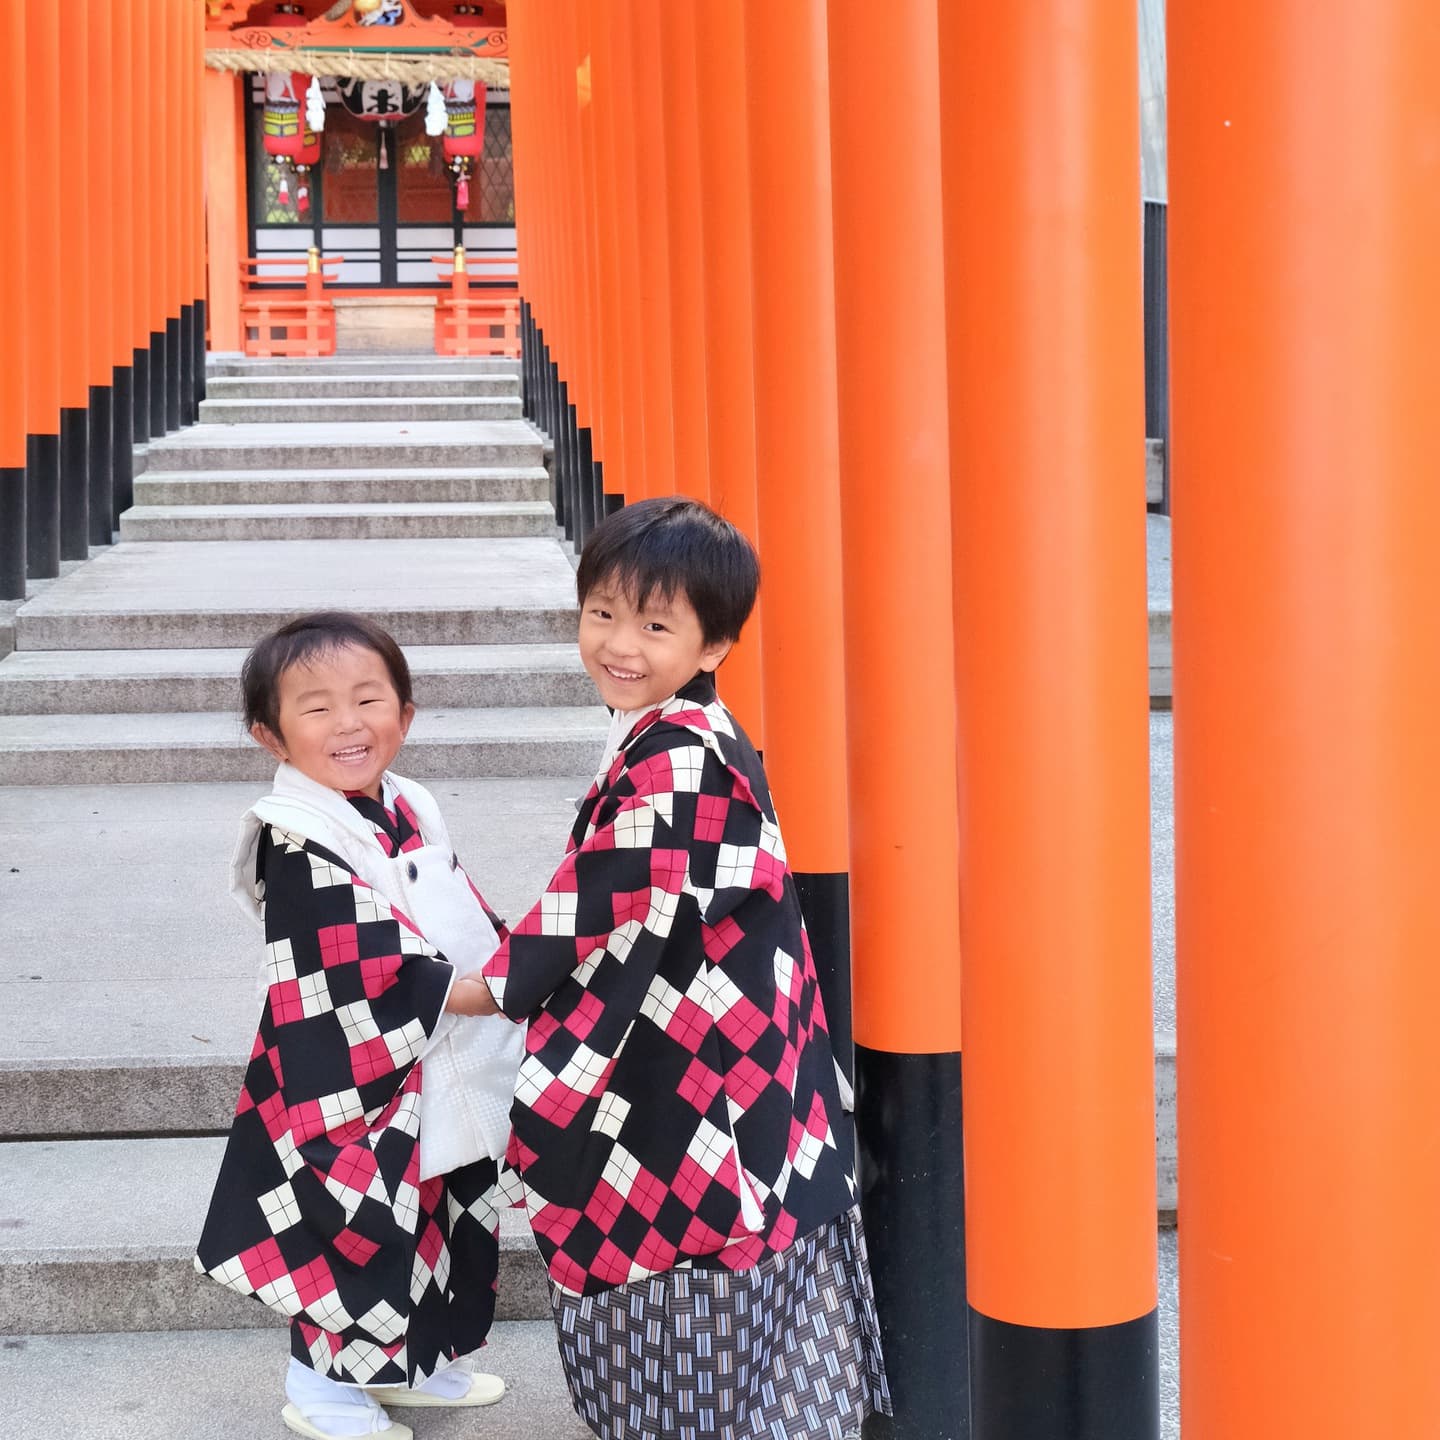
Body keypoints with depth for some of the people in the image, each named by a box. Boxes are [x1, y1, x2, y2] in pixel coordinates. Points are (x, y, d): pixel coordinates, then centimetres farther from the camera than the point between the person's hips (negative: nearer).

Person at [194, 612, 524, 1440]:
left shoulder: (411, 812, 6)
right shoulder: (300, 849, -21)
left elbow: (470, 924, 15)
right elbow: (371, 984, -26)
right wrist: (501, 992, -24)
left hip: (442, 1083, 9)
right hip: (362, 1096, -9)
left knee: (449, 1223, 20)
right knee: (361, 1232, 2)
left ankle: (416, 1363, 39)